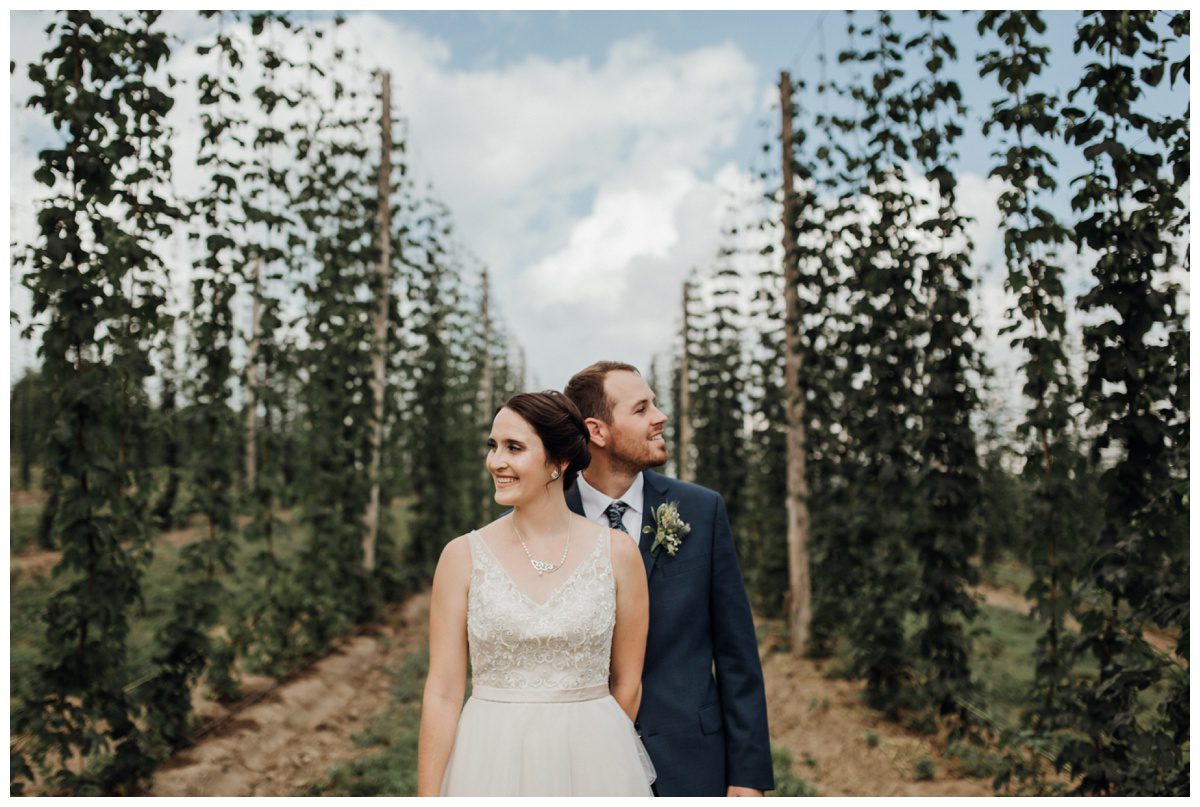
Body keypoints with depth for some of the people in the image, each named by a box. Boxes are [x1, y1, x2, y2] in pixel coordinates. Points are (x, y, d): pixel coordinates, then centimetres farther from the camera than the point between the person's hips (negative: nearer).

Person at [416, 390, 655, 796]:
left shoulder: (618, 553, -5)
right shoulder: (462, 556, -4)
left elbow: (627, 683, 4)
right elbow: (442, 692, -4)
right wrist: (428, 797, -7)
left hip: (595, 765, 0)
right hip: (490, 765, 0)